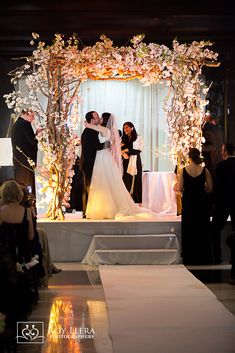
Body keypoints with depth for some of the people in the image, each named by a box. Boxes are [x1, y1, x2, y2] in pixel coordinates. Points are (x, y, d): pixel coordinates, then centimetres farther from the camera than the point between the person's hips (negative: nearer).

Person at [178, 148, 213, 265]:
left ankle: (189, 258, 12)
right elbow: (210, 188, -5)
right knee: (202, 229, 9)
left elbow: (180, 188, -8)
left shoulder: (184, 170, -8)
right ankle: (203, 258, 12)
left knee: (189, 229, 9)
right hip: (202, 201, 0)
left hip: (188, 201, 0)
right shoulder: (204, 170, -7)